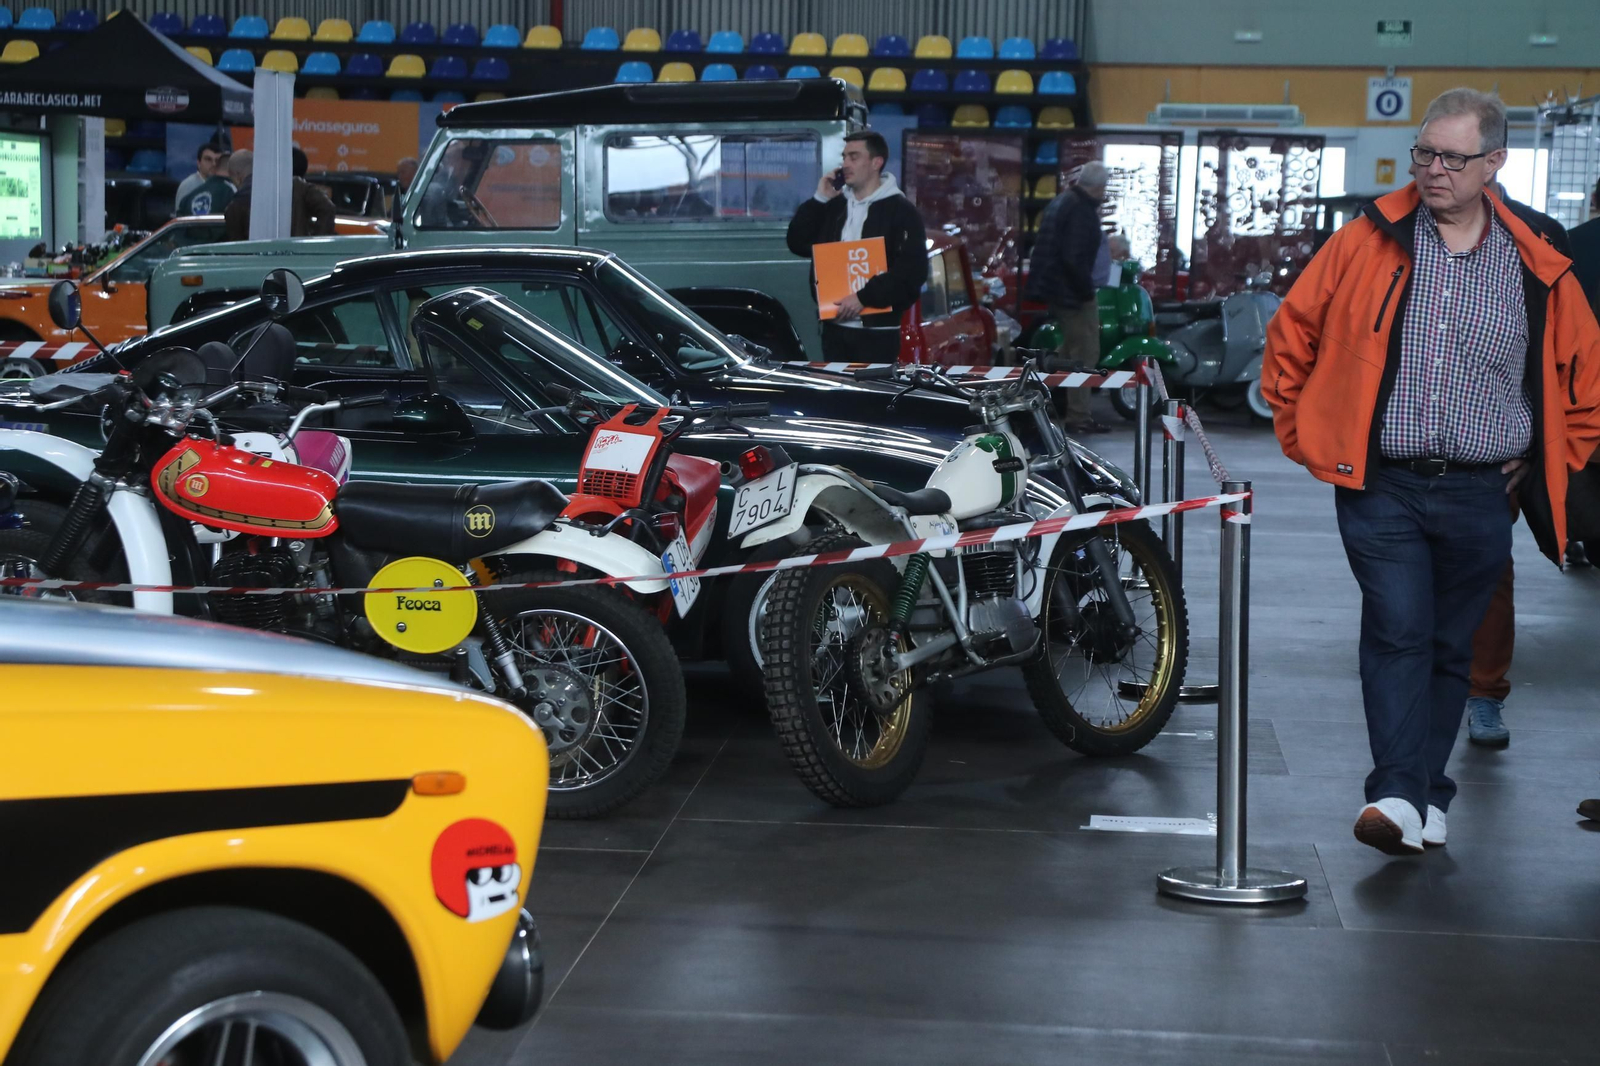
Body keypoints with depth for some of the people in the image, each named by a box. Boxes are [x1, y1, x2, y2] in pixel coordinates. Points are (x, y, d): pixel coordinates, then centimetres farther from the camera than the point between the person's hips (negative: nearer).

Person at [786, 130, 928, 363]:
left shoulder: (901, 211, -5)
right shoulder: (834, 206, 15)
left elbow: (913, 271, -14)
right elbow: (798, 244, 11)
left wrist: (864, 297, -20)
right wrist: (819, 200, 1)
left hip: (877, 334, -6)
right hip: (834, 329, 6)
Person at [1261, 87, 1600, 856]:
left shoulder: (1535, 265, 3)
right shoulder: (1368, 242, 0)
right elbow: (1290, 337, 9)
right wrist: (1307, 439, 7)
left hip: (1481, 496, 2)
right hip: (1382, 486, -2)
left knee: (1451, 647, 11)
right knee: (1397, 633, -13)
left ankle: (1428, 798, 22)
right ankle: (1397, 795, -17)